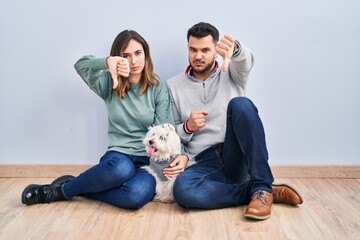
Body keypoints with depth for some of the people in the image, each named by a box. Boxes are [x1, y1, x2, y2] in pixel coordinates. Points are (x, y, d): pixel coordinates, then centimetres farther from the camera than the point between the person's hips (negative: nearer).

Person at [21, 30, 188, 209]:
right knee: (122, 168, -40)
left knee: (136, 195, -35)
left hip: (149, 160, 0)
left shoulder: (158, 89, 4)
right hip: (118, 156, 0)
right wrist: (109, 61, -32)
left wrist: (180, 155, -21)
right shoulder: (110, 84, 6)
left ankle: (62, 191, -13)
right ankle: (65, 187, -13)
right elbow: (81, 65, -11)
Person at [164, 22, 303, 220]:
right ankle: (262, 192, -18)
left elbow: (245, 61, -14)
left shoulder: (231, 73, 12)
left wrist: (234, 48, -40)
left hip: (238, 158, 0)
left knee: (240, 104, -28)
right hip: (206, 162, 1)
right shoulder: (174, 85, 12)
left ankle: (262, 188, -26)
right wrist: (188, 127, -11)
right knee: (182, 189, -35)